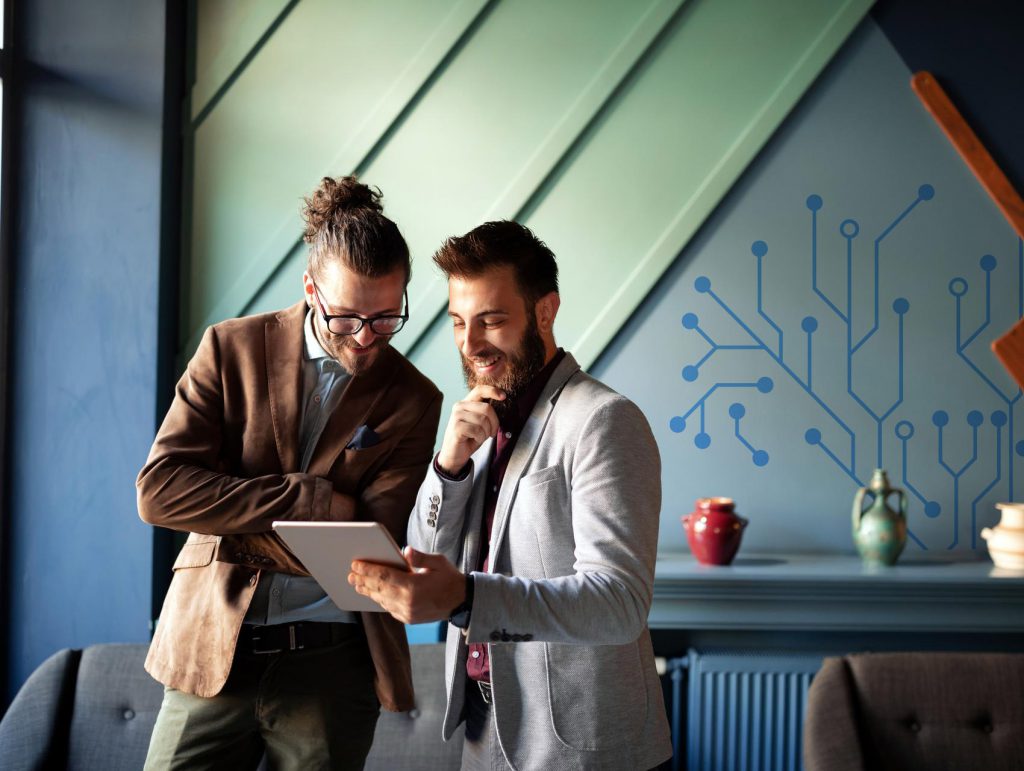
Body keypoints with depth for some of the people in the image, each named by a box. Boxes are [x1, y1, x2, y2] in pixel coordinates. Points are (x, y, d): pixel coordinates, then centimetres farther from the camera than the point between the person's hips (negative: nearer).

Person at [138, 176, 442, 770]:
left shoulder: (414, 401, -1)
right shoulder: (232, 348, 0)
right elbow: (159, 491, -10)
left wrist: (228, 529, -12)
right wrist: (311, 499, -15)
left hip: (332, 663, 0)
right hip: (212, 647, 1)